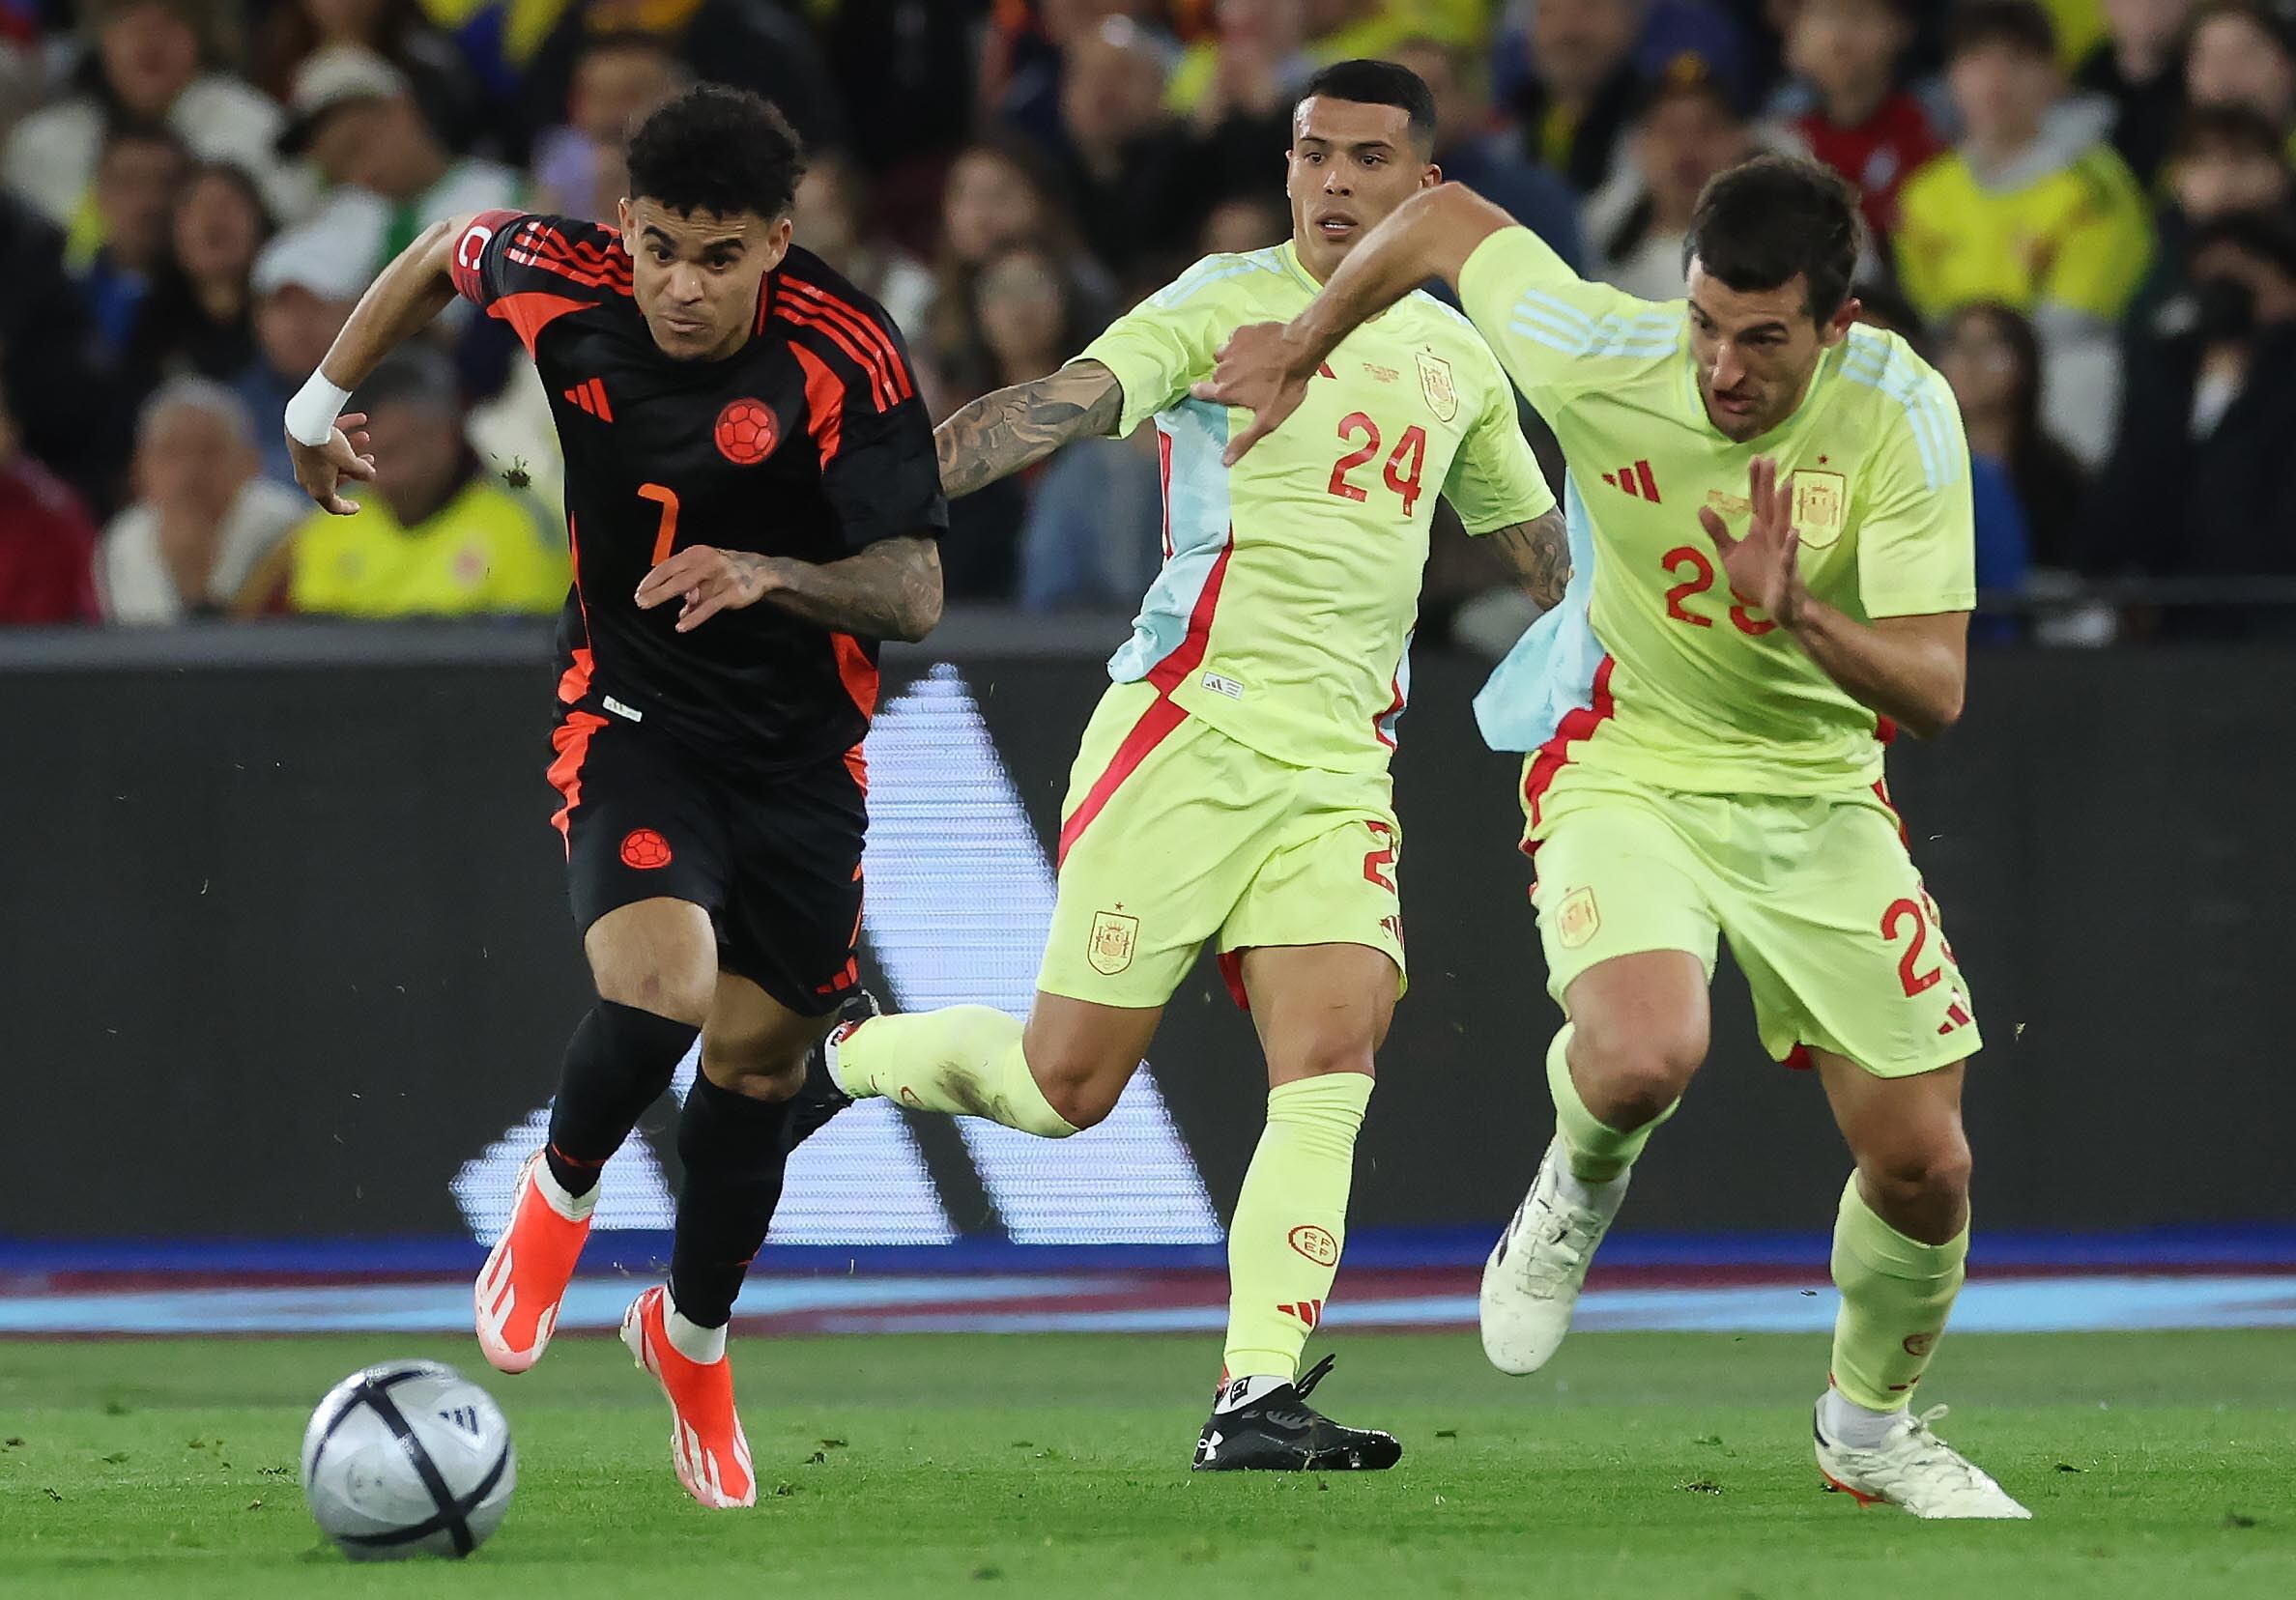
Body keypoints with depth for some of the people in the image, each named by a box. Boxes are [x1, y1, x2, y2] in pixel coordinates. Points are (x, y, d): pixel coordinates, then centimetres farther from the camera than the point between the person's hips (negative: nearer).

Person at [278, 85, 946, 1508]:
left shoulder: (846, 356, -23)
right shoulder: (563, 286, -16)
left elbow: (915, 591, -26)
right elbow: (445, 252, 8)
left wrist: (773, 575, -44)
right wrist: (326, 398, 20)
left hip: (802, 746, 1)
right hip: (632, 711, -1)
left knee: (760, 1057, 11)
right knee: (661, 985, -27)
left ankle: (694, 1336, 37)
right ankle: (562, 1192, 5)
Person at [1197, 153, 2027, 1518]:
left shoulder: (1902, 415, -21)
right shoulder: (1603, 355, -21)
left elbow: (1934, 692, -22)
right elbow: (1444, 222, -2)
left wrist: (1800, 613, -41)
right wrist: (1301, 348, 13)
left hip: (1820, 794, 2)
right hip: (1626, 773, -2)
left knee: (1925, 1168, 1)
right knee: (1643, 1056, -32)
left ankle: (1872, 1426, 31)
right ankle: (1580, 1188, 6)